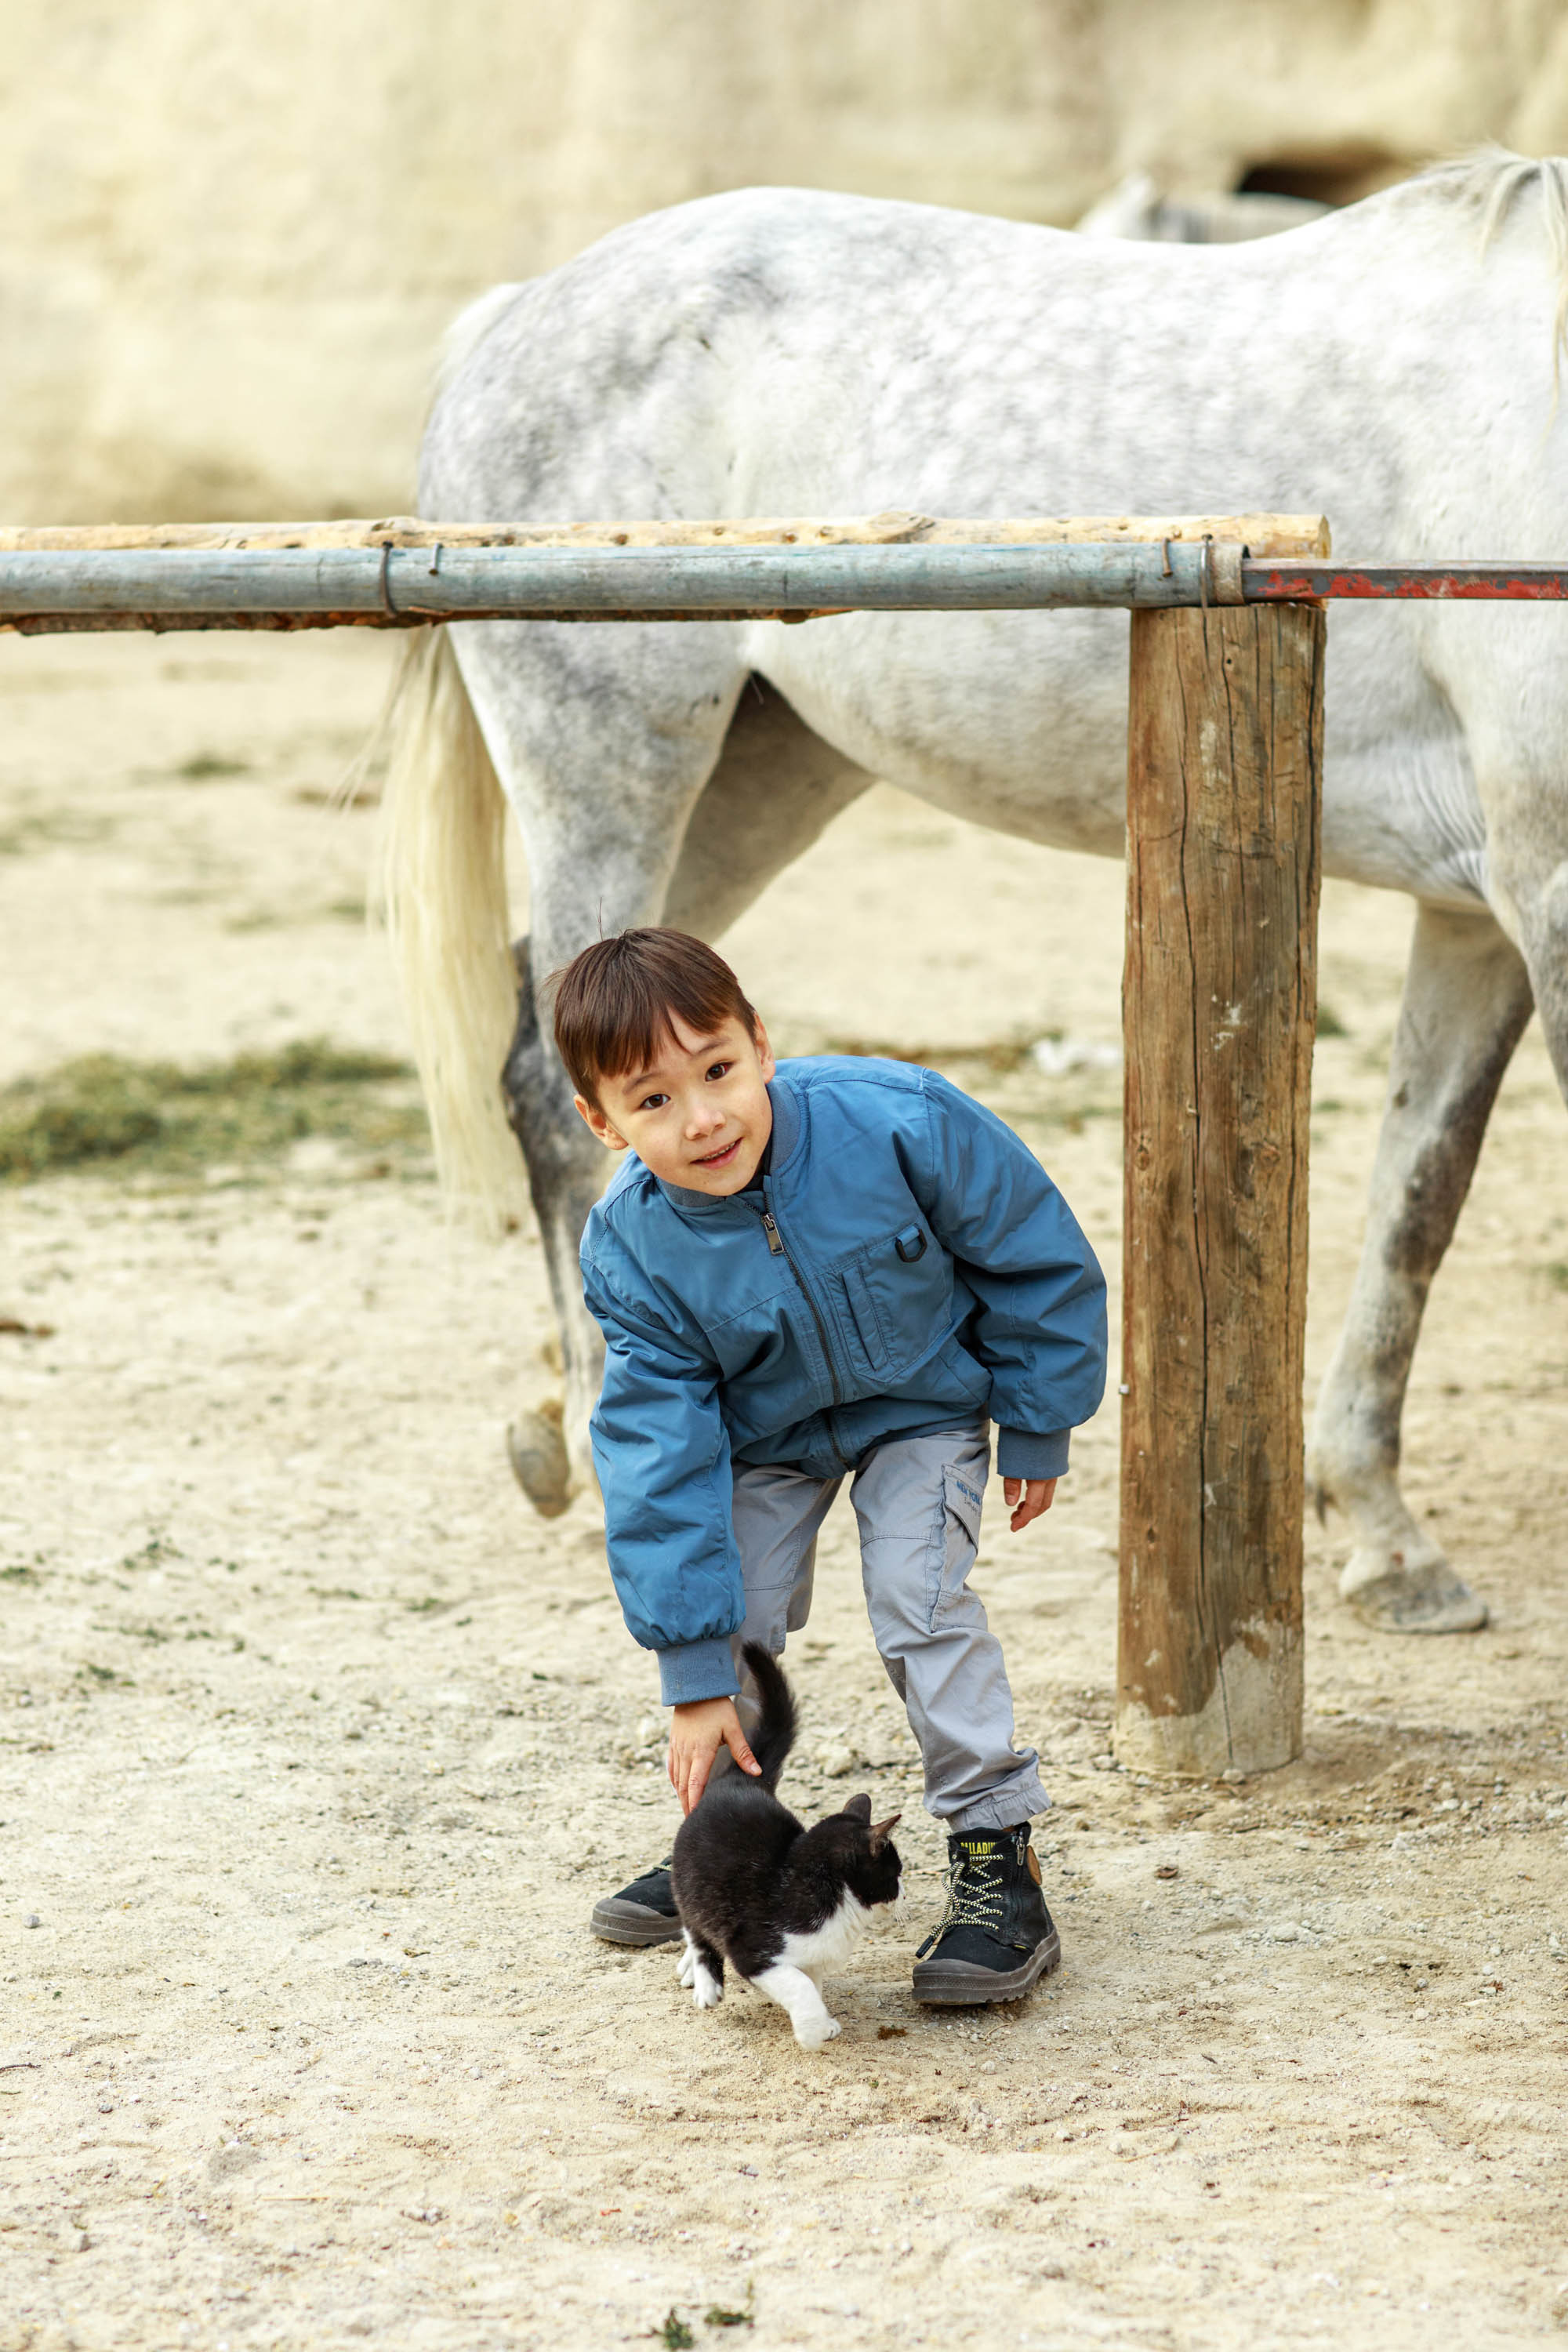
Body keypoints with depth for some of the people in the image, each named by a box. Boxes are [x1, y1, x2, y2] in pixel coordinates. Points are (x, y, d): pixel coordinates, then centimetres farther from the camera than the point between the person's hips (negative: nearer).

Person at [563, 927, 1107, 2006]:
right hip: (764, 1435, 2)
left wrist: (1038, 1428, -8)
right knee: (734, 1615, -5)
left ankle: (999, 1858, -10)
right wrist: (695, 1674, -25)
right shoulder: (631, 1254, -28)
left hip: (923, 1402, -2)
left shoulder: (899, 1124, -35)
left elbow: (1037, 1258, -18)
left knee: (917, 1597, -19)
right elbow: (663, 1457, -24)